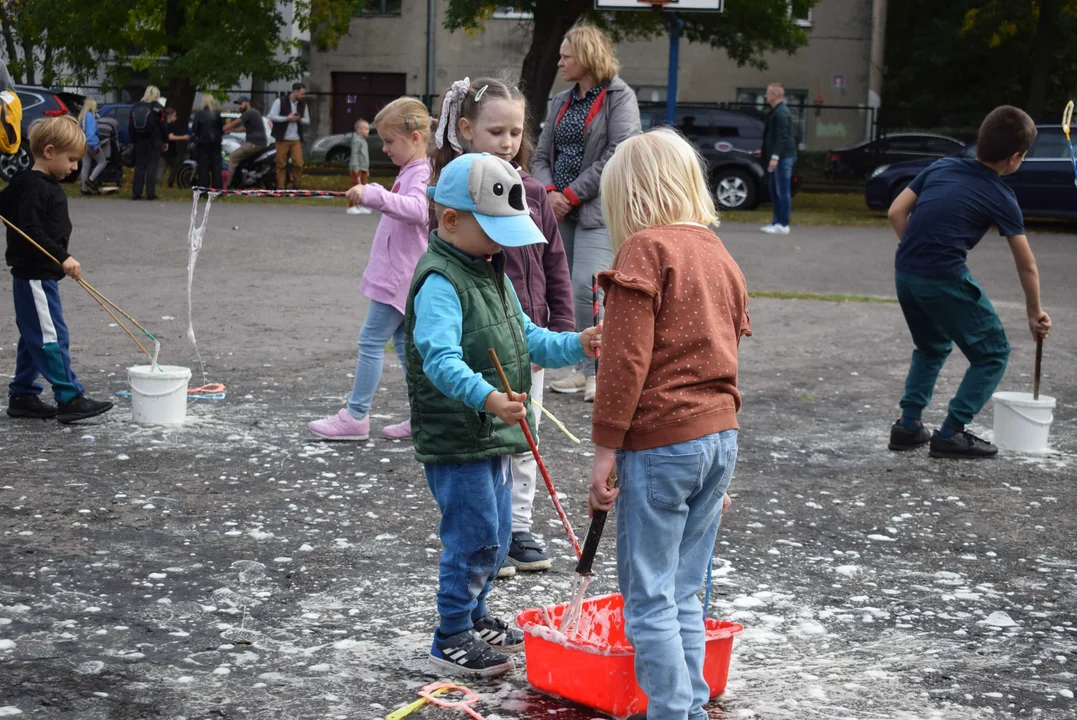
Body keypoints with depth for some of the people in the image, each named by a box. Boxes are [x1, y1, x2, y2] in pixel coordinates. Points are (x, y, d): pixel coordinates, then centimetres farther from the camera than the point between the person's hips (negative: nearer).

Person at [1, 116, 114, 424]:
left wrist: (61, 259, 23)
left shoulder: (47, 185, 14)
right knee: (52, 337, -9)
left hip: (41, 275, 10)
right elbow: (31, 232, -24)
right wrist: (63, 257, -28)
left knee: (34, 338, 14)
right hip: (34, 276, -10)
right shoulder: (34, 188, -17)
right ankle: (70, 398, -9)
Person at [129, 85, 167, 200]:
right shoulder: (157, 108, -4)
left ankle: (136, 192, 3)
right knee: (152, 167, -2)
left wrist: (133, 140, 14)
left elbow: (130, 126, 10)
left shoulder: (135, 107, 10)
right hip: (154, 142, -4)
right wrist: (164, 141, 2)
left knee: (139, 166, 7)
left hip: (139, 142, 4)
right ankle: (150, 193, -6)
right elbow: (162, 126, -5)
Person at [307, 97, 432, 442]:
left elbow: (416, 210, -40)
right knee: (404, 341, 13)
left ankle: (356, 416, -2)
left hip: (398, 276, -11)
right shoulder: (411, 172, 16)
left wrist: (374, 194, -46)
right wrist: (373, 197, 27)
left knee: (371, 340, -7)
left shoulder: (420, 174, -17)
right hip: (398, 276, 11)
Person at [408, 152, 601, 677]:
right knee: (475, 538, -5)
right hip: (455, 440, -10)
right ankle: (451, 640, 9)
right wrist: (485, 397, -48)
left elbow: (527, 340, 20)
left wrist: (576, 345, 3)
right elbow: (440, 358, -33)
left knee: (495, 537, 19)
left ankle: (474, 618, 36)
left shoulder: (493, 275, 14)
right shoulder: (440, 283, -19)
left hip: (493, 437, 10)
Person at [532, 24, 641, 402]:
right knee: (564, 290, 7)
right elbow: (541, 155, 14)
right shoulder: (561, 102, 16)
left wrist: (573, 193, -14)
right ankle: (583, 370, 16)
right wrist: (549, 192, -7)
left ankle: (597, 371, -7)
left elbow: (618, 154, -13)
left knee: (586, 287, -17)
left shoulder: (619, 97, -3)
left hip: (598, 211, -7)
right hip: (560, 211, 7)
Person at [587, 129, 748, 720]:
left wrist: (605, 448, -12)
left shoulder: (646, 249, -9)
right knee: (684, 593, 15)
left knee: (649, 598, 0)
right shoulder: (721, 256, 15)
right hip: (720, 435, 8)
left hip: (660, 442, -8)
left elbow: (626, 358, -15)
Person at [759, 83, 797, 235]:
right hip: (777, 157, 10)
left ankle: (783, 225, -5)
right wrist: (765, 152, 27)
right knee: (775, 192, 13)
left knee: (783, 192, -7)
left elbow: (782, 137, -22)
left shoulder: (781, 113, -15)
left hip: (783, 158, -10)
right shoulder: (775, 112, 16)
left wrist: (775, 157, -25)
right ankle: (777, 222, 19)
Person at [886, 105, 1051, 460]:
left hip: (904, 272, 6)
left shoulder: (941, 167, 12)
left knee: (931, 347, 29)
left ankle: (908, 425, 21)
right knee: (993, 353, 10)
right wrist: (1035, 313, 20)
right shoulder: (1000, 198, 1)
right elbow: (1026, 265, 8)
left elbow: (896, 212, 10)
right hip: (946, 279, -6)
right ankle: (951, 433, 4)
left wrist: (917, 253, 16)